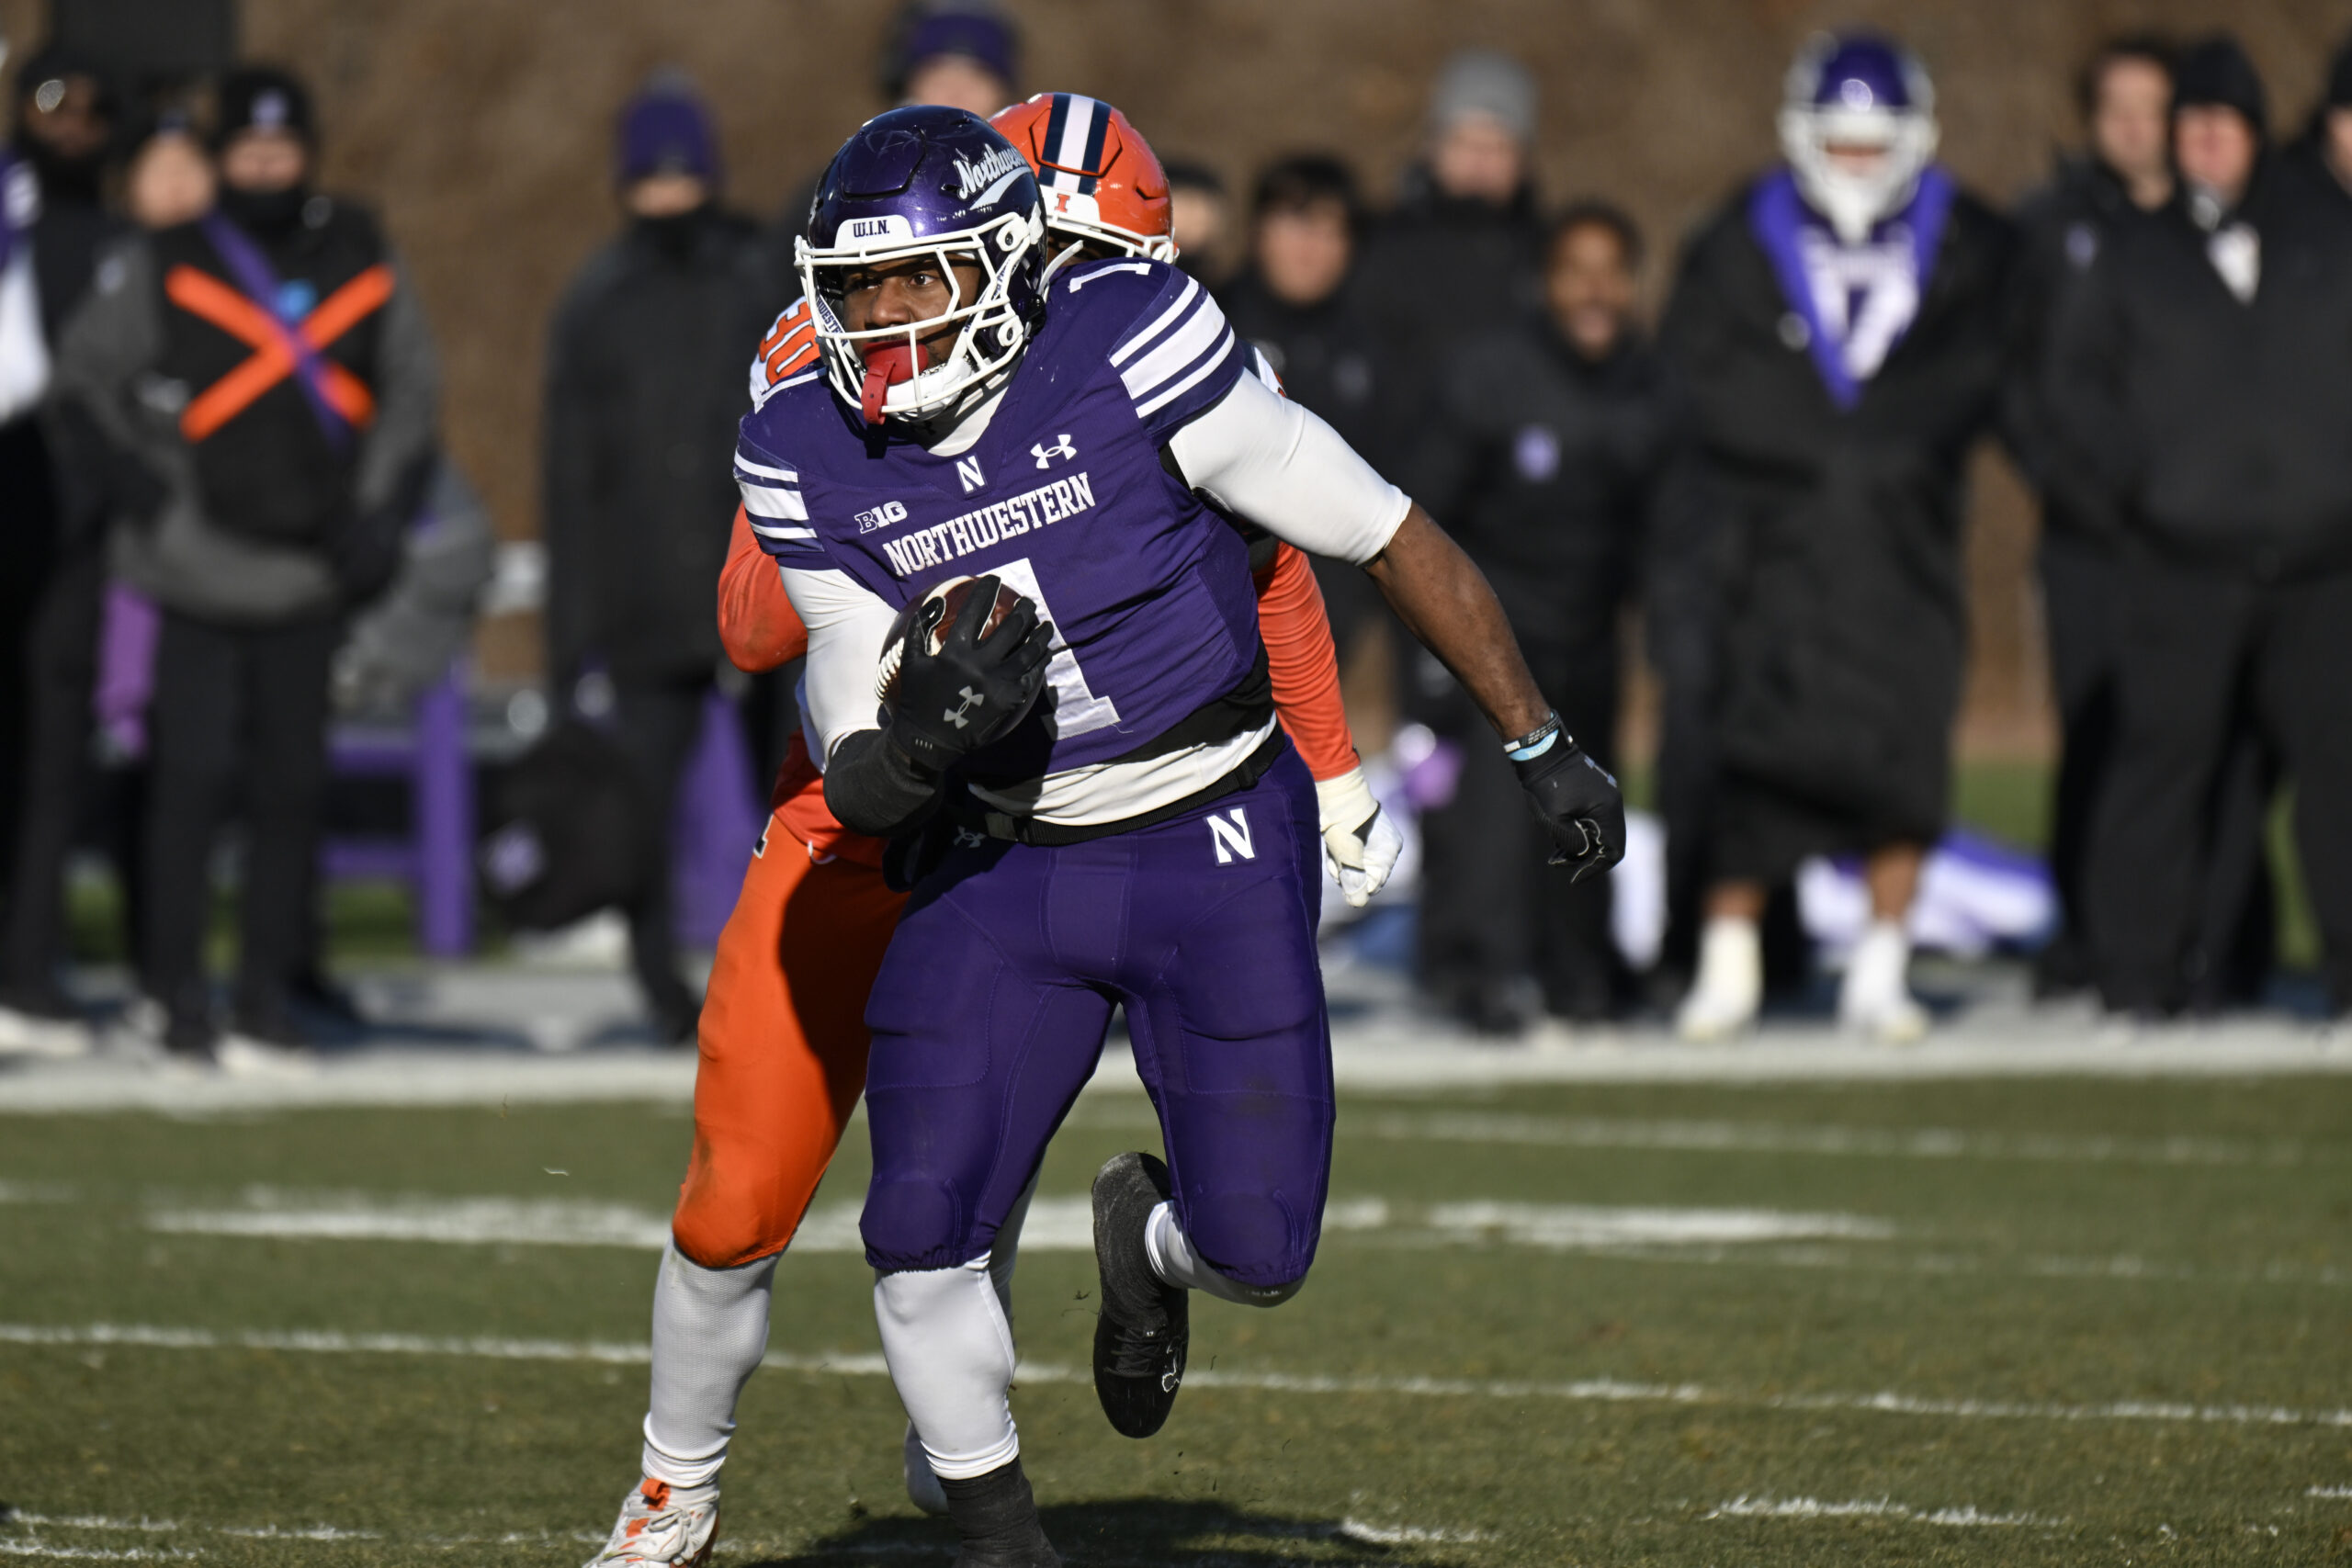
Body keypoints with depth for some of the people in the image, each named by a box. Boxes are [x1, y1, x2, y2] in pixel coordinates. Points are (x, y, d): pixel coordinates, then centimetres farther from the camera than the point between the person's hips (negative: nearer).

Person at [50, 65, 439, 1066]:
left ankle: (265, 1002, 11)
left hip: (313, 571, 3)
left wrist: (379, 505, 4)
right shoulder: (162, 267, -1)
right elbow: (86, 376, 4)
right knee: (193, 776, -7)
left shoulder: (360, 262, 8)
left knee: (290, 786, 4)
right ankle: (179, 994, 2)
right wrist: (166, 478, -4)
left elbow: (411, 387, 16)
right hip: (202, 567, -3)